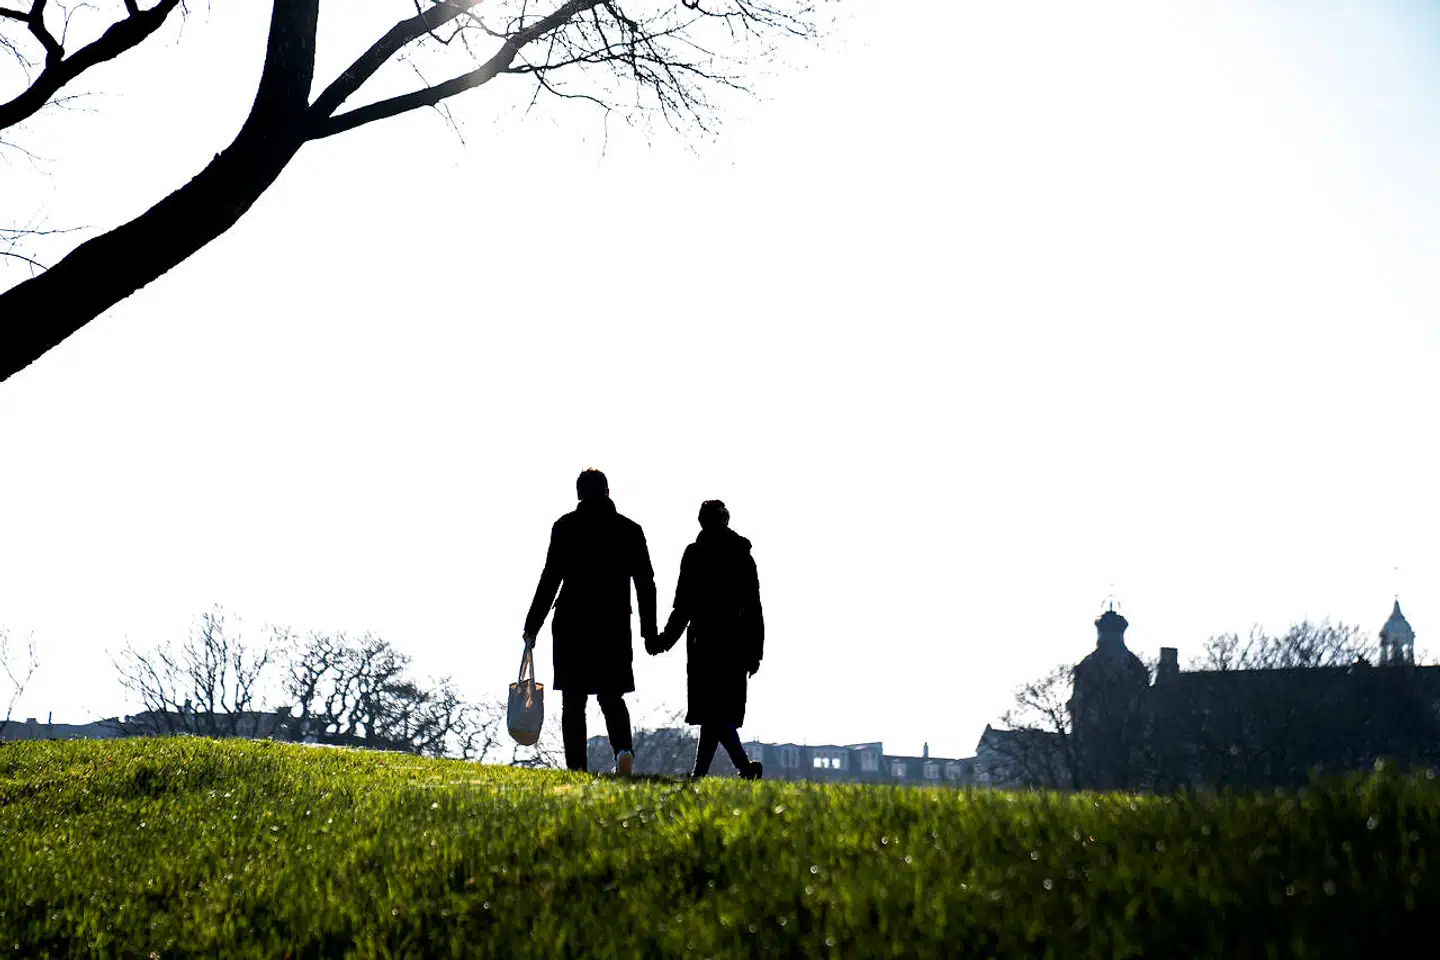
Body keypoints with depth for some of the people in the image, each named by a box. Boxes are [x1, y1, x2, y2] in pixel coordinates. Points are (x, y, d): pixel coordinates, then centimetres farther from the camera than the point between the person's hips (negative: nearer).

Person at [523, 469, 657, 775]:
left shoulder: (565, 527, 1)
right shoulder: (630, 530, 7)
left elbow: (550, 580, -4)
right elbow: (646, 583, 7)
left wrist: (532, 626, -1)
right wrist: (649, 630, 12)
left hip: (571, 625, -2)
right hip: (615, 627, 2)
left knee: (573, 703, 4)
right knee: (611, 697, 10)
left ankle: (577, 768, -3)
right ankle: (624, 748, -16)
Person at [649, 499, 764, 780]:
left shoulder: (695, 555, -3)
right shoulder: (743, 557, 7)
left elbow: (684, 605, -4)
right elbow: (754, 609, 6)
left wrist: (664, 641, 5)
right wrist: (754, 651, 10)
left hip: (705, 642, -4)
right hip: (736, 643, 4)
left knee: (713, 709, -6)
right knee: (721, 711, 10)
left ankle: (745, 765, -24)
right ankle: (700, 772, 14)